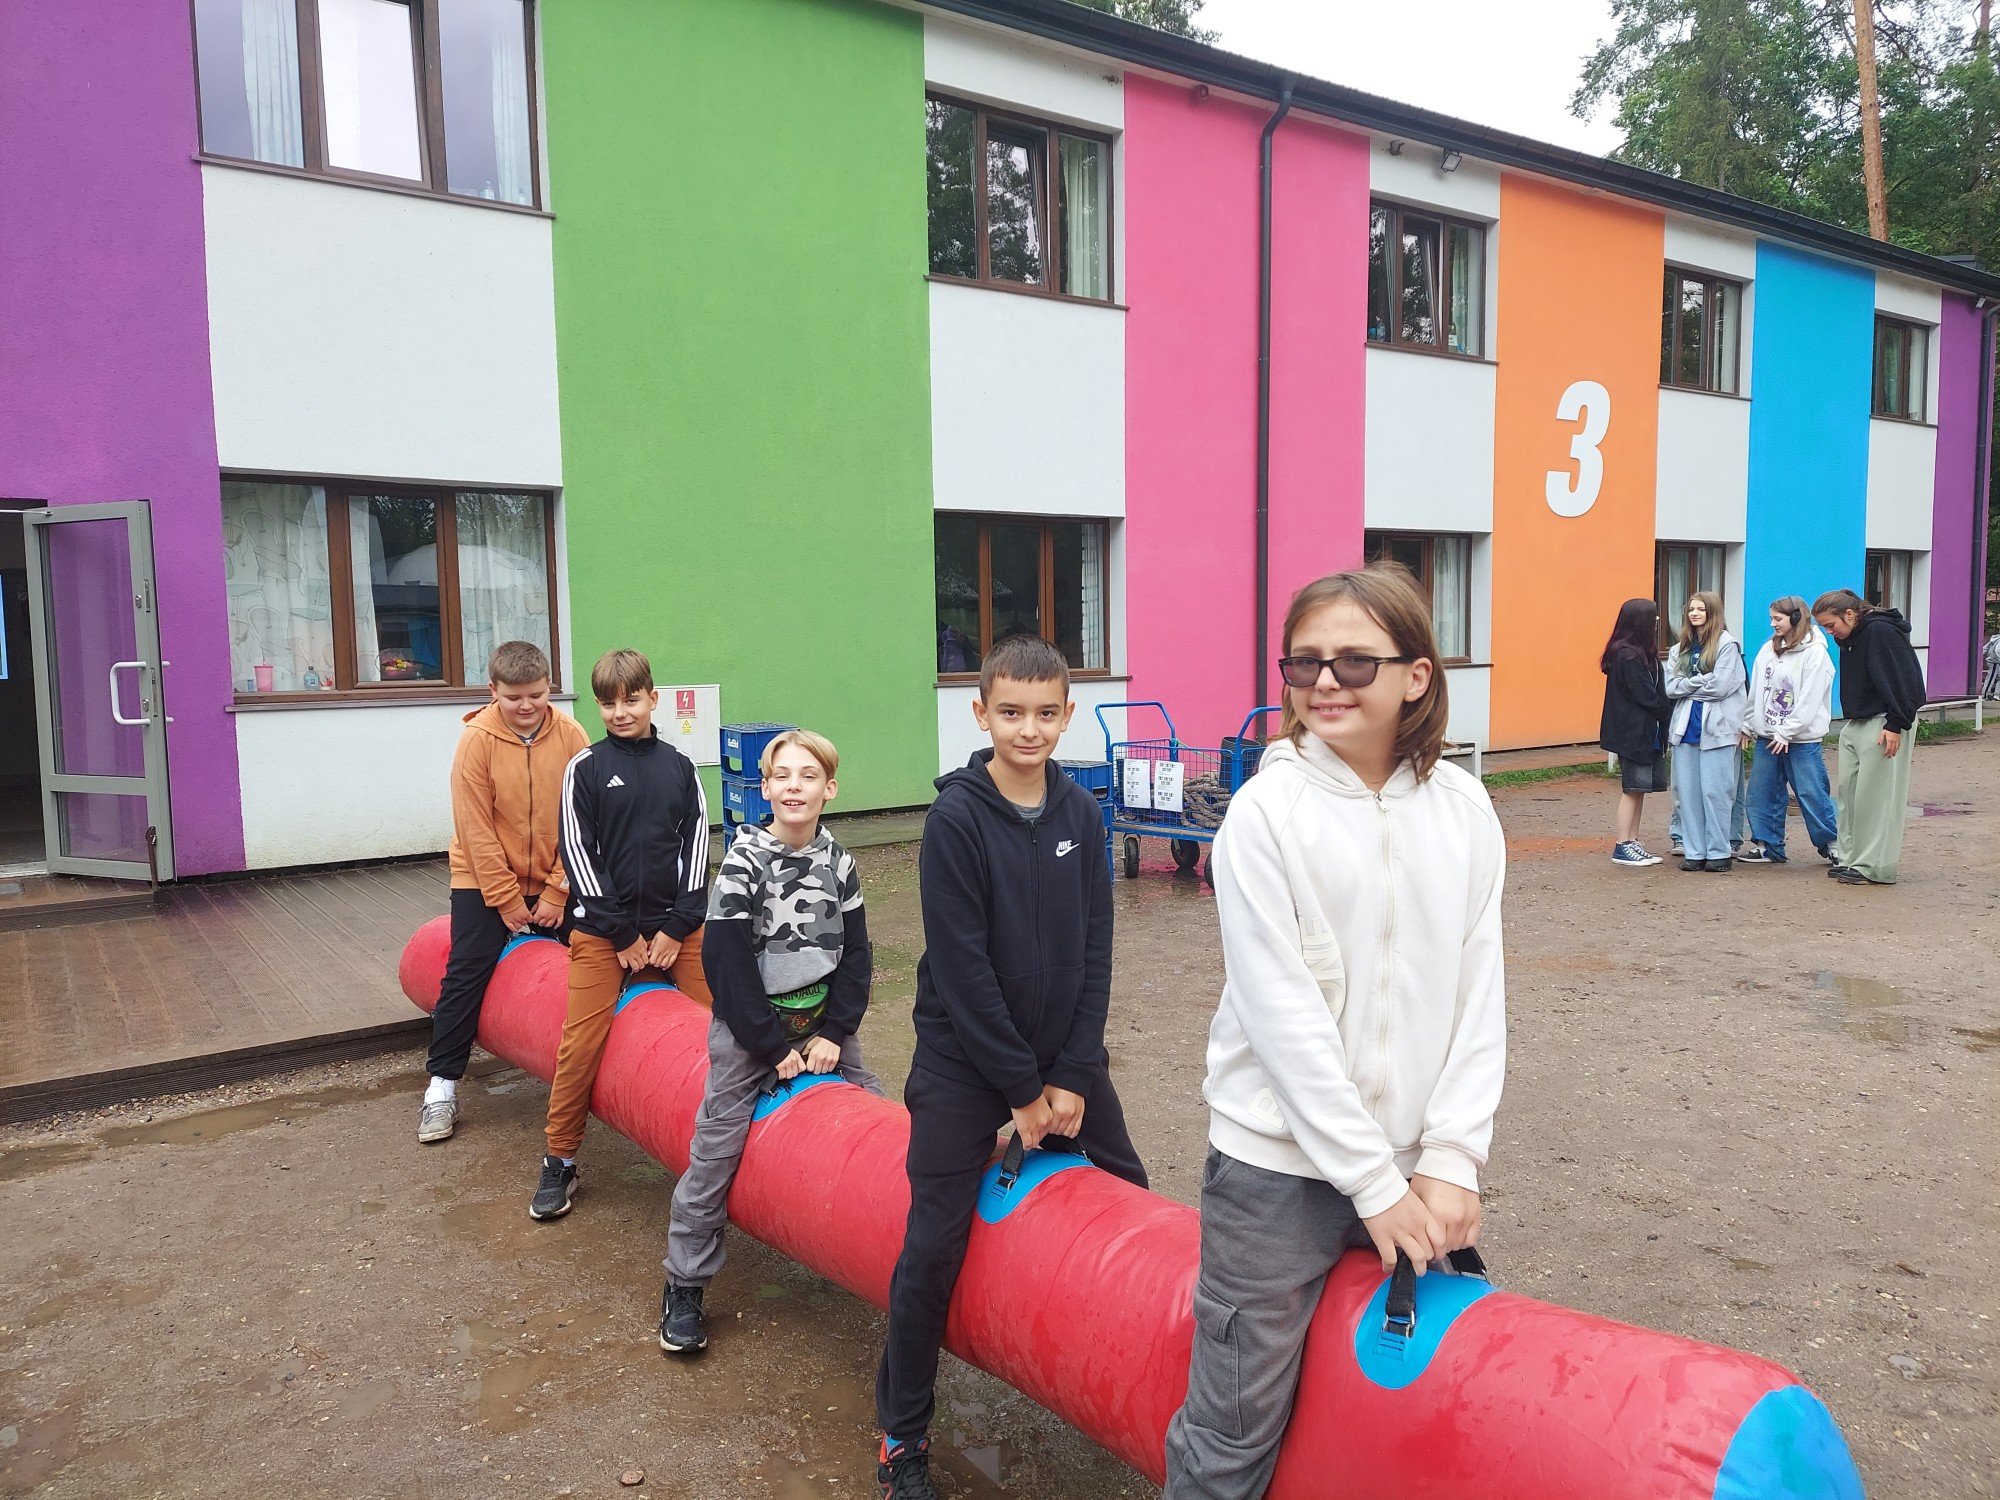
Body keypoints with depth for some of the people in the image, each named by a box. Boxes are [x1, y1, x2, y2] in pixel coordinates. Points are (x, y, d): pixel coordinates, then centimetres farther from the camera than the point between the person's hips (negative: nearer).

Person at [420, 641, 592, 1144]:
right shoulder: (477, 740, -14)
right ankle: (442, 1085, 7)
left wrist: (556, 893, -10)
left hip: (556, 880, 2)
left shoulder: (570, 736, -10)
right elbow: (476, 829, -13)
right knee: (466, 974, -5)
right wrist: (508, 900, -13)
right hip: (486, 880, -2)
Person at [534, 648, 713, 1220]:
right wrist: (621, 934, -6)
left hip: (676, 924, 2)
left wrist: (677, 928, -4)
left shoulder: (679, 767, 8)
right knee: (581, 1042, -7)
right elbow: (578, 852, -2)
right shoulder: (584, 770, 1)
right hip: (603, 929, -2)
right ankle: (560, 1161, 10)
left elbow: (697, 843, 6)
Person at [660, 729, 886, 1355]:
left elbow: (855, 953, 3)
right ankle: (683, 1285, 13)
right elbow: (724, 960, -15)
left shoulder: (838, 861, 0)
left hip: (822, 1020, 4)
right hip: (751, 1026, -4)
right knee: (716, 1147, -3)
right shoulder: (745, 860, -13)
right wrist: (772, 1045, -13)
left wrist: (832, 1032, -7)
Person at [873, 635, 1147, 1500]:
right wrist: (1022, 1088, -13)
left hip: (1064, 1050, 5)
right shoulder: (956, 818, -16)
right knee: (934, 1246, -1)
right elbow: (962, 966, -17)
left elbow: (1094, 953, 0)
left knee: (1129, 1199, 10)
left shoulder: (1081, 814, -2)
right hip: (964, 1060, -4)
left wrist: (1071, 1075, -6)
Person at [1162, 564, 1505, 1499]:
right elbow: (1280, 1008, -12)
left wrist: (1451, 1160, -4)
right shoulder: (1265, 811, -10)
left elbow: (1480, 992, 3)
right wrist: (1374, 1181, -11)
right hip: (1280, 1165, -3)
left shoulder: (1463, 810, 1)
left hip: (1411, 1172, 4)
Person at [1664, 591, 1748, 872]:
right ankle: (1694, 852, 10)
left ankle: (1718, 853, 4)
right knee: (1688, 792, 4)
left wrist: (1687, 686, -3)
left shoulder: (1726, 644, -2)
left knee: (1715, 791, -4)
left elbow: (1720, 686, -12)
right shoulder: (1679, 649, 15)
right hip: (1685, 726, 5)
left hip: (1717, 728, -5)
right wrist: (1701, 681, -7)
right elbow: (1670, 688, 5)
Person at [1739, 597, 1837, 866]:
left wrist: (1787, 733, -15)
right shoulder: (1768, 649, 10)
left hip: (1802, 738, -6)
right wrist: (1748, 726, 9)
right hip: (1766, 736, 6)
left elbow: (1810, 700, -13)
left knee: (1811, 793, -1)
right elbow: (1755, 691, 13)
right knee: (1762, 792, 7)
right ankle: (1767, 846, 16)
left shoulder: (1815, 653, -9)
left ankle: (1832, 843, 14)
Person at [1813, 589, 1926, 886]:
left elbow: (1902, 680, -19)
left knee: (1875, 796, -6)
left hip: (1885, 726, -9)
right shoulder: (1848, 639, 13)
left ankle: (1874, 867, -2)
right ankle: (1849, 858, 14)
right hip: (1855, 725, 9)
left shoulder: (1881, 632, -15)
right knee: (1847, 791, 8)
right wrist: (1851, 721, 14)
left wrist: (1896, 725, -20)